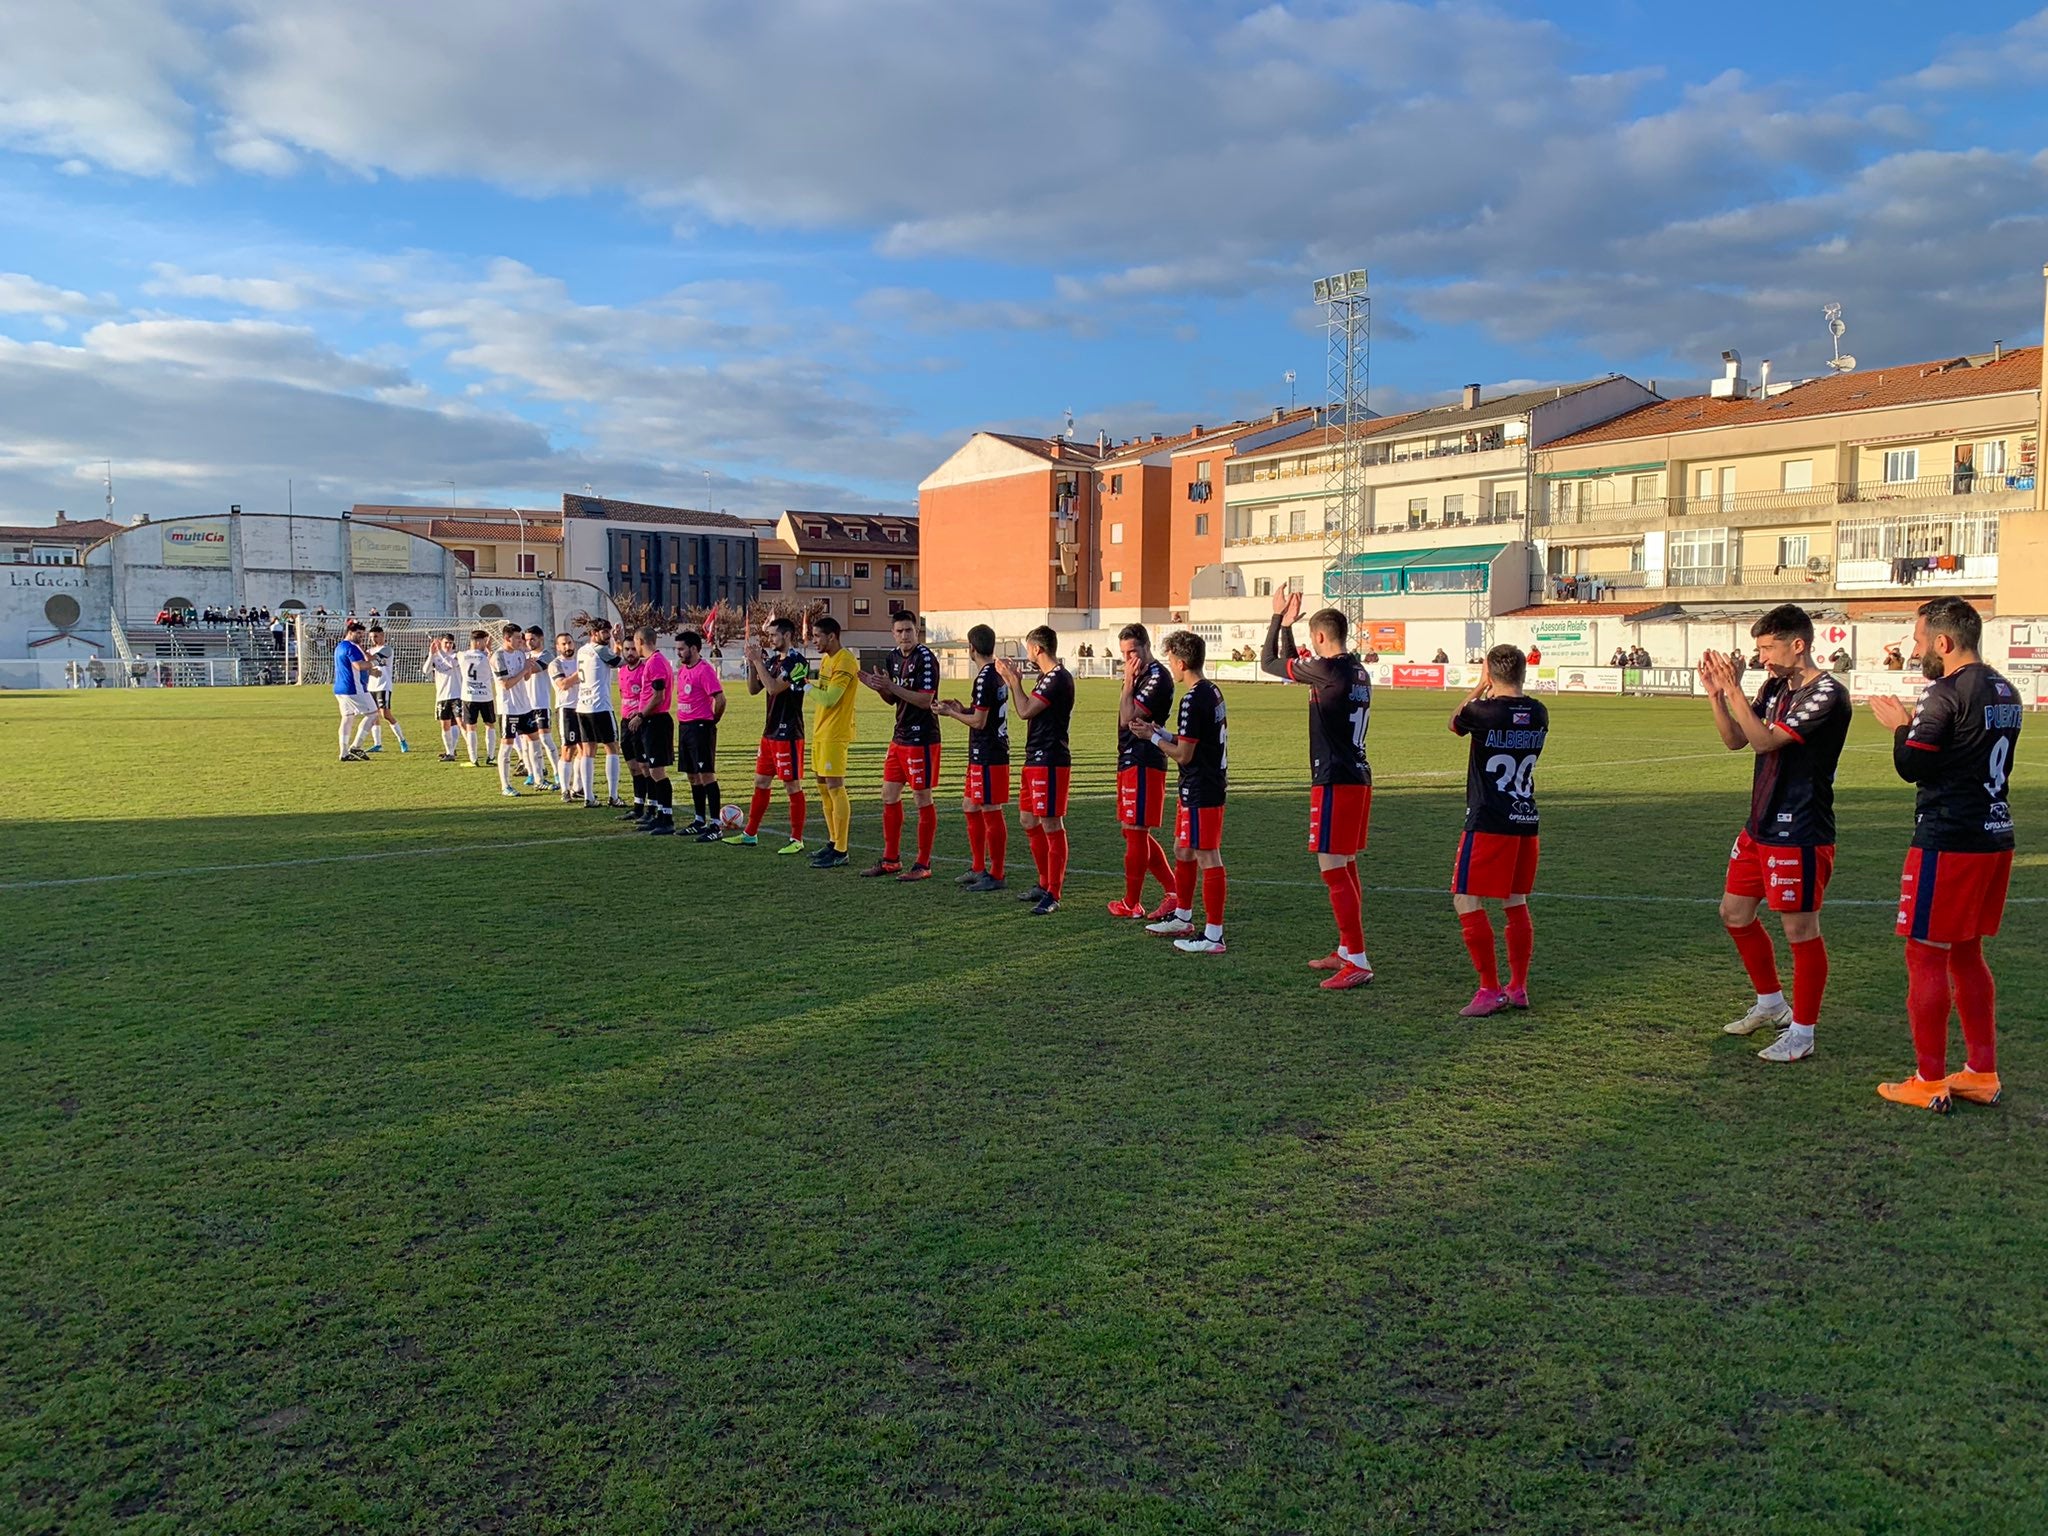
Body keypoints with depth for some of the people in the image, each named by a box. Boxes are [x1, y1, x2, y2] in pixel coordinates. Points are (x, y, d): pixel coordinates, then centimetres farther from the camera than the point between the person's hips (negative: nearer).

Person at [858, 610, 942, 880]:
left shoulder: (925, 658, -14)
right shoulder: (894, 657, 11)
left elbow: (925, 700, -20)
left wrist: (891, 686, -22)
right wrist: (878, 686, 0)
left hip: (922, 739, -9)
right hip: (899, 737, 9)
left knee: (923, 799, -1)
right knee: (889, 796, 11)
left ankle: (923, 865, 7)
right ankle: (891, 860, 22)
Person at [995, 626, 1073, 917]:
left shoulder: (1059, 678, -16)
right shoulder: (1047, 677, 16)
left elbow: (1025, 710, -18)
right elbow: (1029, 708, 19)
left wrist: (1014, 680, -5)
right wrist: (1010, 678, 15)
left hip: (1050, 762, -11)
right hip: (1036, 760, 11)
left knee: (1051, 825, -6)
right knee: (1028, 820, 15)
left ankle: (1053, 895, -2)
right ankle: (1045, 883, 26)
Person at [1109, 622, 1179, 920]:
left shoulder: (1157, 677, -14)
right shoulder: (1140, 677, 17)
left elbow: (1128, 717, -20)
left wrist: (1128, 683, -12)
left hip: (1143, 765, -11)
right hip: (1129, 763, 11)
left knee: (1135, 832, -3)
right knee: (1134, 833, 13)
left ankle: (1131, 904, 7)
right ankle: (1174, 891, 16)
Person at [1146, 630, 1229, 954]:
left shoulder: (1193, 700, -20)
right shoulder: (1213, 692, 10)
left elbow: (1183, 755, -18)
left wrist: (1154, 737, -5)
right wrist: (1163, 733, 18)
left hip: (1200, 793, -10)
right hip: (1211, 783, 10)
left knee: (1208, 858, -5)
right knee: (1183, 852, 21)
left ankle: (1213, 935, -1)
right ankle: (1182, 918, 34)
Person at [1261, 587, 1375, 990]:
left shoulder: (1328, 670, -15)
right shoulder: (1360, 673, 12)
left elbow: (1270, 662, -4)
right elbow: (1293, 666, 26)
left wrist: (1280, 619, 8)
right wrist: (1287, 624, 24)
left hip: (1335, 782, -10)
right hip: (1358, 778, 10)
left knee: (1333, 870, -7)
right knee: (1346, 867, 17)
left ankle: (1358, 962, -6)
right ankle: (1346, 951, 26)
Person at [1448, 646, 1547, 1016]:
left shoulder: (1484, 712, -13)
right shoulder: (1539, 713, 3)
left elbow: (1455, 722, 9)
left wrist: (1477, 689, 19)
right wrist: (1492, 697, 23)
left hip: (1488, 823, -7)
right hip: (1526, 822, 7)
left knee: (1467, 901, -1)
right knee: (1515, 903, 15)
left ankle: (1490, 990, -3)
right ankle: (1518, 988, 20)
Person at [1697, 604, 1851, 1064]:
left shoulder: (1826, 694, -16)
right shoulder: (1775, 687, 9)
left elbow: (1764, 740, -24)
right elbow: (1735, 739, 12)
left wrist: (1734, 689, -23)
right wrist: (1716, 694, -2)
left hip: (1799, 835, -9)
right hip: (1759, 827, 9)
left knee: (1800, 930, 0)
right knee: (1735, 914, 16)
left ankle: (1802, 1033, 12)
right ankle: (1771, 1004, 34)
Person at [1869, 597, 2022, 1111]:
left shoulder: (1945, 693, -16)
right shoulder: (2006, 693, 12)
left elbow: (1911, 766, -15)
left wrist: (1900, 727, 2)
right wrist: (1918, 724, 14)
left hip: (1947, 843, -9)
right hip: (1995, 836, 9)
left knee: (1925, 957, 0)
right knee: (1966, 954, 19)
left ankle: (1929, 1082, 6)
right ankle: (1982, 1073, 24)